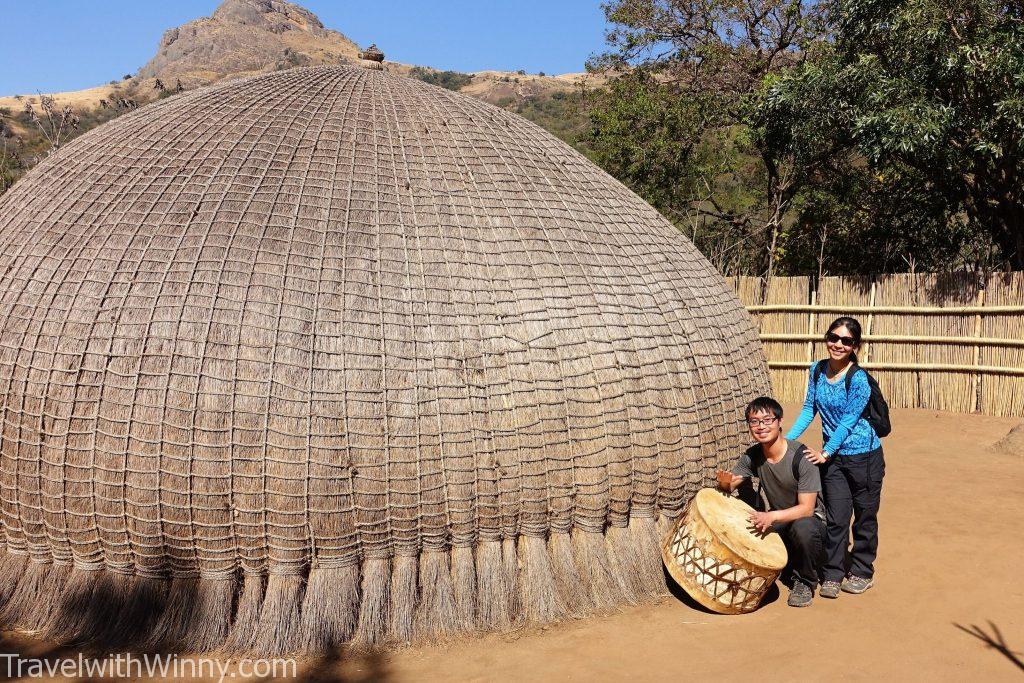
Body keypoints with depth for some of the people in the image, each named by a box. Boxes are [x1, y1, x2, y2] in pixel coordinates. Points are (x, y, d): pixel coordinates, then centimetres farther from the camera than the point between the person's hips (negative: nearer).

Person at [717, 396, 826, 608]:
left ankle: (805, 582, -9)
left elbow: (806, 508, -26)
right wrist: (726, 483, -26)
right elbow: (728, 485, 0)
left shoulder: (800, 456, -24)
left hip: (811, 519, -5)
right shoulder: (752, 456, -7)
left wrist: (772, 516, -43)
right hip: (777, 521, 5)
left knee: (803, 527, -39)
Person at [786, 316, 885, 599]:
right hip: (832, 457, 4)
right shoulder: (817, 370, -1)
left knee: (864, 517, 11)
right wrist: (786, 439, -3)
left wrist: (825, 453, -18)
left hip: (864, 456, -4)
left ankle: (862, 573, 28)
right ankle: (832, 575, 17)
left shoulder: (858, 379, -19)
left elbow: (849, 421, -17)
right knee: (836, 519, 5)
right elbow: (809, 409, 5)